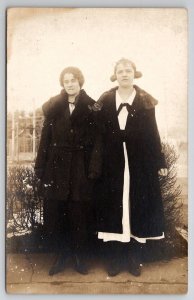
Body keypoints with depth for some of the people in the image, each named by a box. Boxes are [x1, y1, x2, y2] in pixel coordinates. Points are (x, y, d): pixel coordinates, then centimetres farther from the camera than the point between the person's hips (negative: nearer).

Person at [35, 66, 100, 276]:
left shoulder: (91, 107, 2)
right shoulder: (54, 107, 8)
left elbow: (96, 142, -2)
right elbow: (45, 139, 4)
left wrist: (92, 170, -9)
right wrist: (41, 169, -1)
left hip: (80, 169, -2)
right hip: (56, 167, 2)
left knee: (79, 215, 4)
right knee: (54, 214, 4)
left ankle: (80, 257, 23)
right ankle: (62, 256, 23)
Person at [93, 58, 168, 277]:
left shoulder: (146, 102, 5)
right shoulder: (104, 101, 5)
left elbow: (152, 134, 4)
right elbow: (98, 134, 1)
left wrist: (159, 162, 1)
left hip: (139, 165, 0)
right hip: (111, 165, 0)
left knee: (137, 208, 5)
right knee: (112, 208, 4)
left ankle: (134, 259, 20)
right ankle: (113, 259, 18)